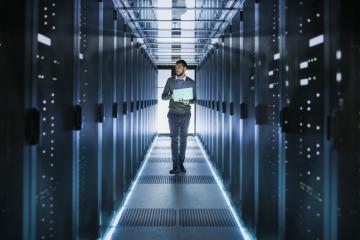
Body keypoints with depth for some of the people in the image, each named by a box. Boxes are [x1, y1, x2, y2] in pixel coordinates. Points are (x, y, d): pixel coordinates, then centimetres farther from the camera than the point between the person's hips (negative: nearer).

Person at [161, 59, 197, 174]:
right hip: (173, 114, 0)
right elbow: (163, 96, 2)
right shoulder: (170, 80, 2)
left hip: (185, 114, 1)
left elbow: (195, 100, 5)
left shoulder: (191, 82, 1)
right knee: (174, 139, -5)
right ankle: (175, 166, -7)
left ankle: (181, 163, 13)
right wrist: (172, 96, -19)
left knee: (183, 138, 5)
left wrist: (188, 101, -18)